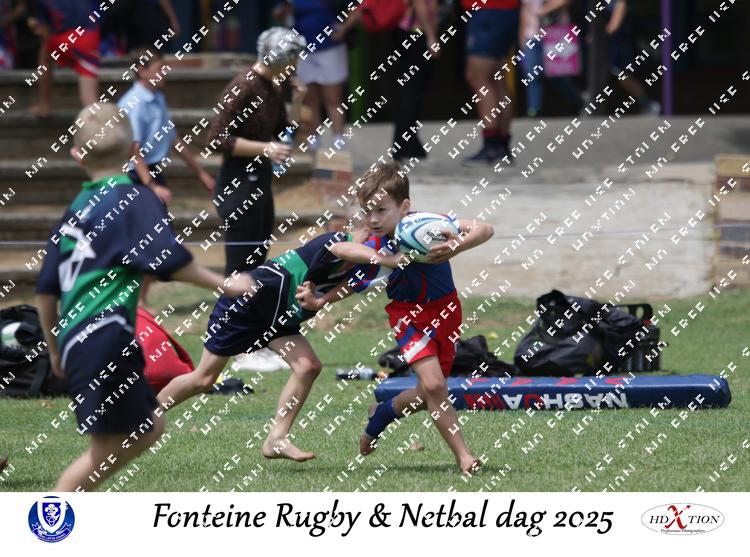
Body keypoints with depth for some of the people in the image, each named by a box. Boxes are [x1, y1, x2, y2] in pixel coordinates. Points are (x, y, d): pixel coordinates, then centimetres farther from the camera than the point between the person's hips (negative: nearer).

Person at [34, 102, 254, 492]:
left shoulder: (77, 208, 16)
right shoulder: (134, 199, -5)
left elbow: (46, 289, 17)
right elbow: (168, 260, -16)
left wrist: (55, 348, 27)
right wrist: (223, 284, -6)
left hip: (74, 340, 8)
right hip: (105, 339, -8)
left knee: (148, 428, 15)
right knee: (106, 448, -2)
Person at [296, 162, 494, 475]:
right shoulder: (373, 251, -18)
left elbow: (484, 230, -30)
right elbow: (352, 284, 1)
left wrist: (457, 247, -48)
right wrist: (319, 302, -13)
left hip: (446, 310, 1)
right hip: (408, 314, -1)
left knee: (427, 396, 8)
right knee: (433, 385, -20)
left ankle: (381, 414, 39)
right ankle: (463, 457, -8)